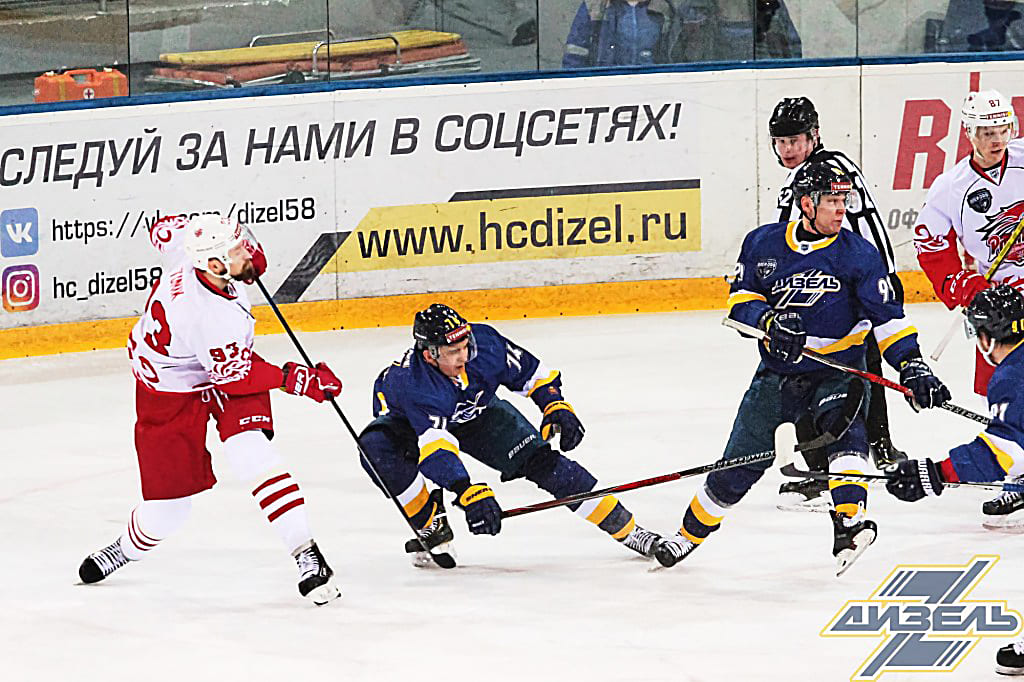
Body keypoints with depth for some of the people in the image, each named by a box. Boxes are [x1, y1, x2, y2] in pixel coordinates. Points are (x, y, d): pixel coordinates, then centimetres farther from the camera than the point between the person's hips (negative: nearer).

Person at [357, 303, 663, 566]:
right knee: (376, 449, -34)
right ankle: (433, 525, -14)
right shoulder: (412, 381, -43)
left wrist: (556, 406, -24)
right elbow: (435, 446, -52)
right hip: (410, 422, -3)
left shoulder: (485, 343, -30)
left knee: (540, 460, -13)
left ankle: (625, 528, -4)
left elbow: (531, 372, -10)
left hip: (477, 412, 3)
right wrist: (468, 493, -64)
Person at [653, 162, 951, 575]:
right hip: (777, 372, 2)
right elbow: (741, 300, 0)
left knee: (843, 430, -34)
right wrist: (770, 321, -21)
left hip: (838, 371, -2)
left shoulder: (858, 254, -8)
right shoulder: (763, 244, -1)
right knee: (738, 466, 8)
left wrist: (912, 367, -21)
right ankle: (691, 533, 30)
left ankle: (848, 523, -45)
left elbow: (887, 317, -9)